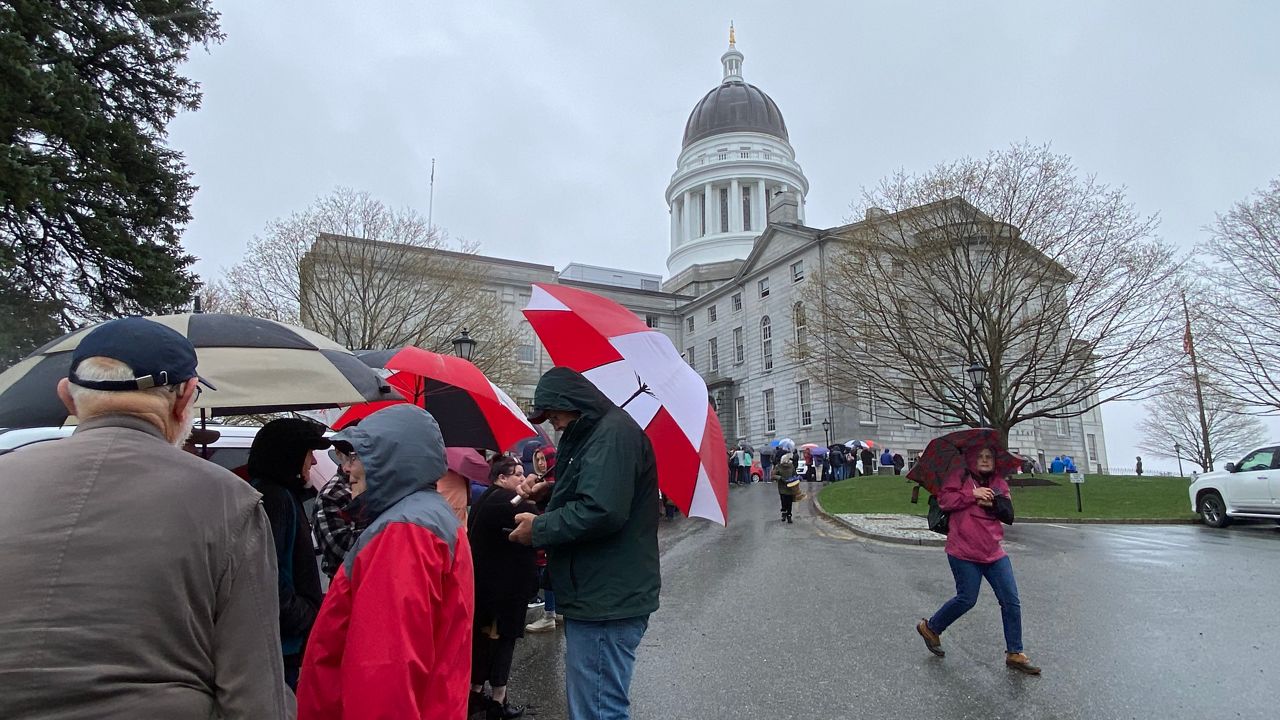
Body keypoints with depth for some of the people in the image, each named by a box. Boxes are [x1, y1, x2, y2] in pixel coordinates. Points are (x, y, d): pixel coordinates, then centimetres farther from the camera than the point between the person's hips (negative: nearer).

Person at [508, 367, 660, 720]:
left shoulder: (614, 433, -18)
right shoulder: (596, 433, 16)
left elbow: (601, 511, -28)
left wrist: (539, 528, -14)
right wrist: (549, 493, 8)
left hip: (606, 604, -11)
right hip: (599, 597, 11)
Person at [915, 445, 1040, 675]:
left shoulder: (999, 483, 13)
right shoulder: (960, 477, 0)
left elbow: (1009, 515, 5)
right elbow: (944, 499, -12)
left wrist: (993, 504, -13)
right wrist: (973, 495, -16)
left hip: (994, 552, 6)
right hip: (964, 552, -5)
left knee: (1011, 601, 3)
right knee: (967, 599, -2)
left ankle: (1014, 654, 16)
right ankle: (930, 628, 20)